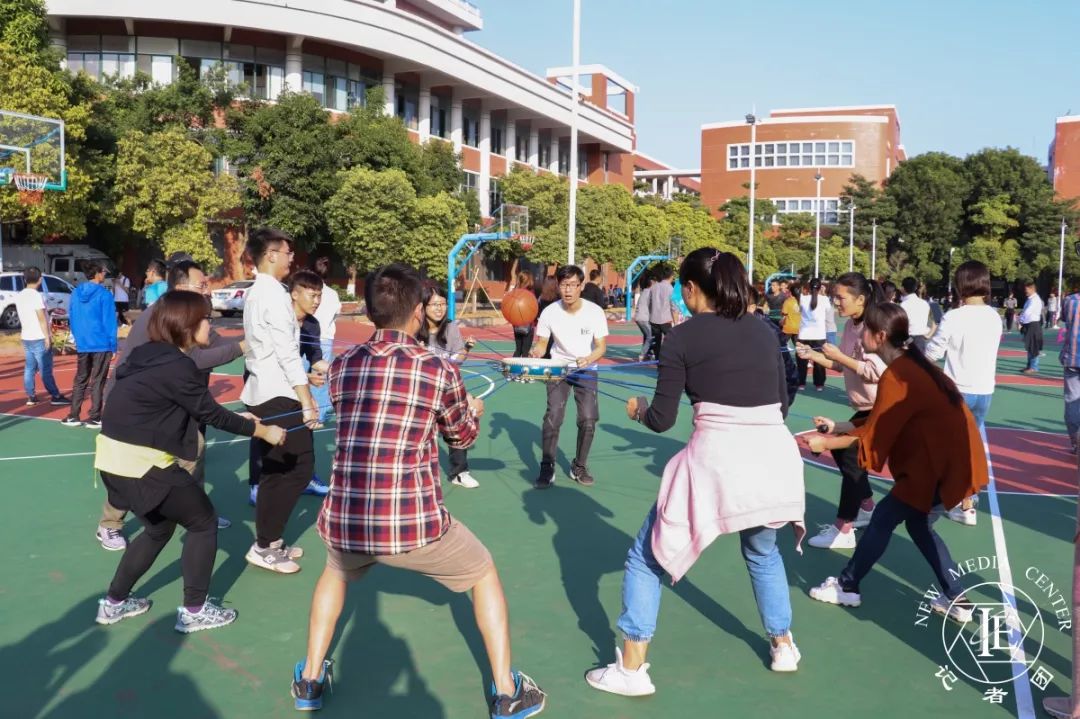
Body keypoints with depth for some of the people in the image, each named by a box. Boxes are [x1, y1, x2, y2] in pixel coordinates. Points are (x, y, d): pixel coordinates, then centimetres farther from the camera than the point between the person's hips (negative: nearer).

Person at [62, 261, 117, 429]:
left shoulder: (76, 293, 6)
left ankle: (73, 416, 15)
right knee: (97, 381, 2)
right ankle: (94, 418, 5)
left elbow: (72, 318, 12)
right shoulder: (104, 294, -12)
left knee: (80, 380, 15)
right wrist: (113, 345, -6)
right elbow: (109, 321, -12)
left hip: (82, 344, 5)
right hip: (101, 344, -5)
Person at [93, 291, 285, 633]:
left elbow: (199, 411, 16)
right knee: (203, 521, 7)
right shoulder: (176, 366, -19)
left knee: (159, 527, 26)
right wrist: (263, 431, -1)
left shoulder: (152, 355, 9)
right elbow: (211, 414, -11)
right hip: (143, 464, -9)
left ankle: (114, 603, 35)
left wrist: (239, 420, 19)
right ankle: (194, 610, 15)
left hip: (116, 458, 9)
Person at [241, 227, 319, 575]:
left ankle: (269, 540, 21)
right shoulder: (274, 293, -15)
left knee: (276, 471, 14)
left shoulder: (255, 293, 14)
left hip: (262, 393, 10)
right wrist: (307, 401, -16)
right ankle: (264, 546, 1)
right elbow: (287, 353, -18)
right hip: (280, 395, -10)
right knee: (297, 469, -4)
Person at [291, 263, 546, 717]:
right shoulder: (438, 369, -5)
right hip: (415, 522, -3)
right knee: (485, 574, 23)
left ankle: (310, 679, 39)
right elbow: (463, 437, 13)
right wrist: (473, 410, 36)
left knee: (335, 574, 38)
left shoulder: (341, 366, 5)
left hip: (345, 521, 4)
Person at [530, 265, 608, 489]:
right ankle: (547, 468, 0)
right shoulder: (550, 312, -15)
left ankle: (579, 467, 14)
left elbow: (601, 347, -15)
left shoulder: (595, 312, -17)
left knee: (588, 420, -7)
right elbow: (541, 343, -5)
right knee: (553, 416, -14)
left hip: (586, 369, 0)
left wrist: (588, 359, -36)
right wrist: (536, 352, -29)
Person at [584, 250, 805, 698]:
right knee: (762, 552, 36)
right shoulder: (763, 330, 12)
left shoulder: (684, 336, -1)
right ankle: (784, 647, 45)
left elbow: (662, 420, 0)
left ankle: (631, 669, 16)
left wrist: (638, 409, 21)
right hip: (776, 456, 5)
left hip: (717, 461, -5)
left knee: (646, 557, 15)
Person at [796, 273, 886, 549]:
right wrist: (812, 355, 0)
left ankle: (843, 531, 1)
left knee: (851, 459, -7)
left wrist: (839, 355, -24)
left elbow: (876, 371, -29)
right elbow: (844, 365, 12)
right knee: (843, 451, 19)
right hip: (865, 407, 10)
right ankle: (866, 508, 37)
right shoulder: (851, 325, 5)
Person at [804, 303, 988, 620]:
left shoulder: (896, 376, -19)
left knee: (884, 517, 4)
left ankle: (847, 586, 18)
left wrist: (825, 443, -5)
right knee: (918, 523, 20)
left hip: (944, 463, -9)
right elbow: (883, 424, 14)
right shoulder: (911, 365, 10)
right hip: (954, 457, 9)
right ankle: (957, 600, 23)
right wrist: (838, 427, 16)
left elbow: (873, 436, -14)